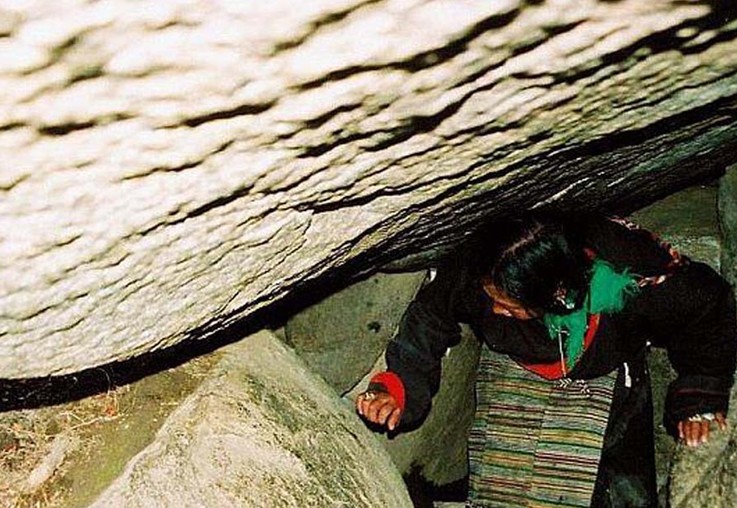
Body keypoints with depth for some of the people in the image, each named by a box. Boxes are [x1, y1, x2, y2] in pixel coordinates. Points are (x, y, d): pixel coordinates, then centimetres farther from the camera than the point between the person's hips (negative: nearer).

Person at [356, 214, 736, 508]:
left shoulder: (633, 277, -37)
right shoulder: (475, 268, -32)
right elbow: (430, 316, -10)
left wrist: (700, 397, -8)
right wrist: (399, 384, -20)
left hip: (606, 379, -1)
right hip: (515, 370, 1)